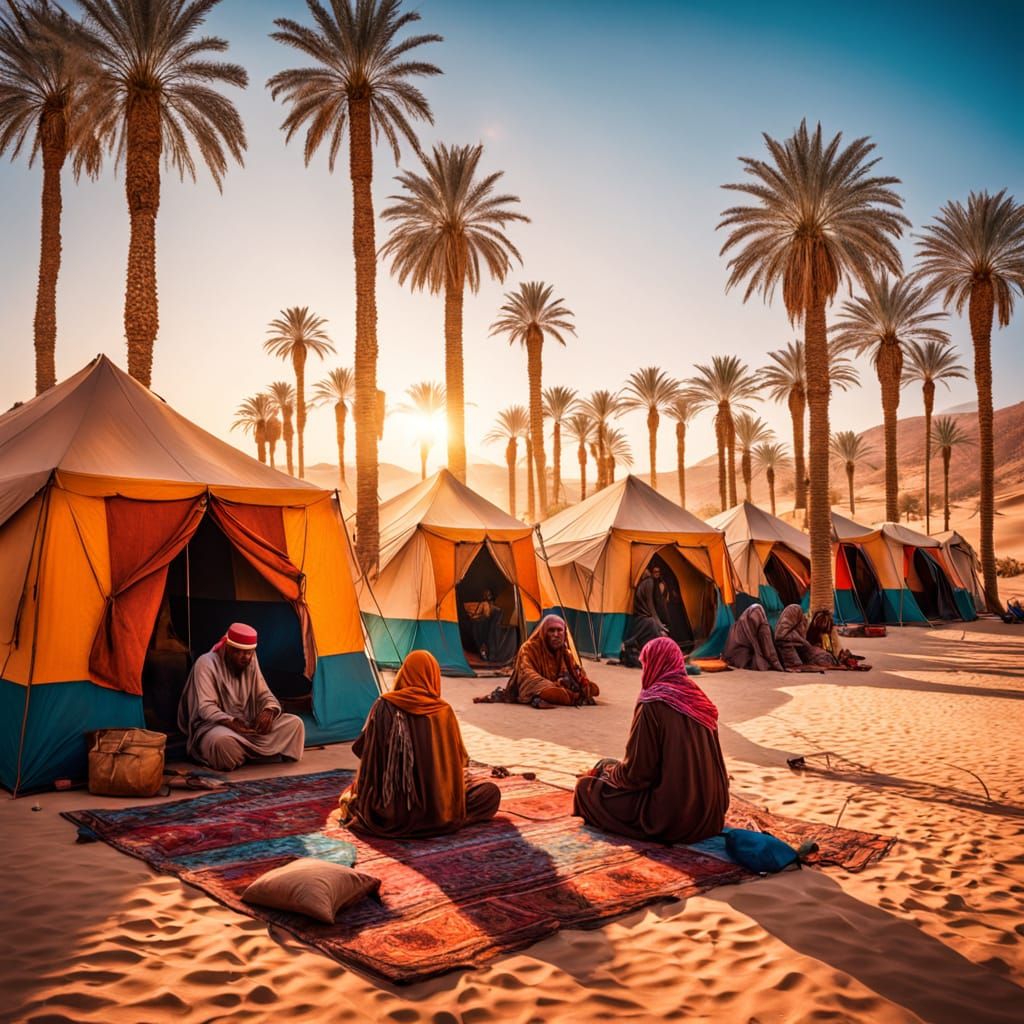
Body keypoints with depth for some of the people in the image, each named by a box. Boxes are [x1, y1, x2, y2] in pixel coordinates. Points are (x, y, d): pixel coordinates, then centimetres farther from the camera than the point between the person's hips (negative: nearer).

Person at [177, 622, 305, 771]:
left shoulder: (251, 663, 5)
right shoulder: (207, 664, -13)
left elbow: (265, 696, 8)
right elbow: (206, 708, -20)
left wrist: (269, 711, -17)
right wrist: (231, 723, -36)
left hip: (248, 725, 6)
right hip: (215, 726, -6)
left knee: (295, 723, -11)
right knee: (223, 740, -44)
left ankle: (247, 753, -14)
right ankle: (253, 754, -15)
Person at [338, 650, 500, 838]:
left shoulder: (384, 705, -8)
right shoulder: (444, 711, -7)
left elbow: (361, 750, 1)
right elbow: (460, 759, 3)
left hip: (389, 814, 3)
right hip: (439, 812, -3)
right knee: (492, 792, 18)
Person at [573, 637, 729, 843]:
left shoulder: (653, 703, -16)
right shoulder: (699, 698, 5)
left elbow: (636, 772, -15)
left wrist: (606, 770, 6)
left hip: (670, 815, -7)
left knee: (587, 787, 6)